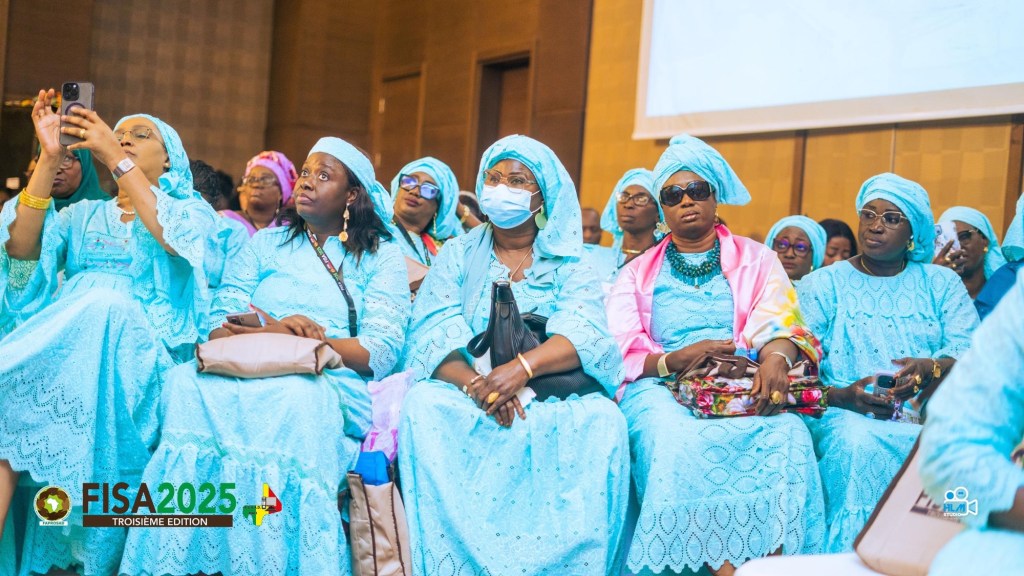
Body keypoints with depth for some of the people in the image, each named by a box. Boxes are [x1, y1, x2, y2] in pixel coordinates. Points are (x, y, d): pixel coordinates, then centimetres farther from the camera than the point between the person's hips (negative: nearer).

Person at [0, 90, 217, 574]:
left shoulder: (193, 210, 18)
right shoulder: (83, 214, 28)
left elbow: (175, 239, -8)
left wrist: (116, 159, -8)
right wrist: (50, 157, 1)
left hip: (134, 341, -3)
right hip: (58, 333, 3)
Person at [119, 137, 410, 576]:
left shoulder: (382, 256, 12)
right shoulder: (266, 243, 22)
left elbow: (381, 353, -3)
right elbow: (219, 327, 9)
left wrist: (299, 339, -14)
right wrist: (268, 333, -14)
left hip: (333, 386, -3)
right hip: (252, 374, 3)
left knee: (298, 398, -38)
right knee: (188, 382, -30)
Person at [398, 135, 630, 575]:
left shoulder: (568, 265, 10)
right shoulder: (458, 254, 12)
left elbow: (584, 335, -8)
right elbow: (434, 333, -2)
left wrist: (524, 367, -27)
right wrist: (476, 383, -23)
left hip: (554, 399, 0)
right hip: (467, 392, 1)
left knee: (601, 421, -30)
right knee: (424, 404, -30)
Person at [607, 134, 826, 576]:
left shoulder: (756, 259, 19)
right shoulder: (638, 274, 19)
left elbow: (780, 322, 0)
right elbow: (622, 352, 4)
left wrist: (775, 357, -26)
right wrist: (673, 359, -18)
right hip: (663, 389, 0)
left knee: (786, 434, -34)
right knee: (676, 437, -37)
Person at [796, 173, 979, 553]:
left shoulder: (942, 283, 16)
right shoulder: (822, 285, 11)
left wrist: (932, 368, -21)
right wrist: (840, 396, -19)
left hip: (928, 415, 2)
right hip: (846, 413, -1)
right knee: (857, 441, -36)